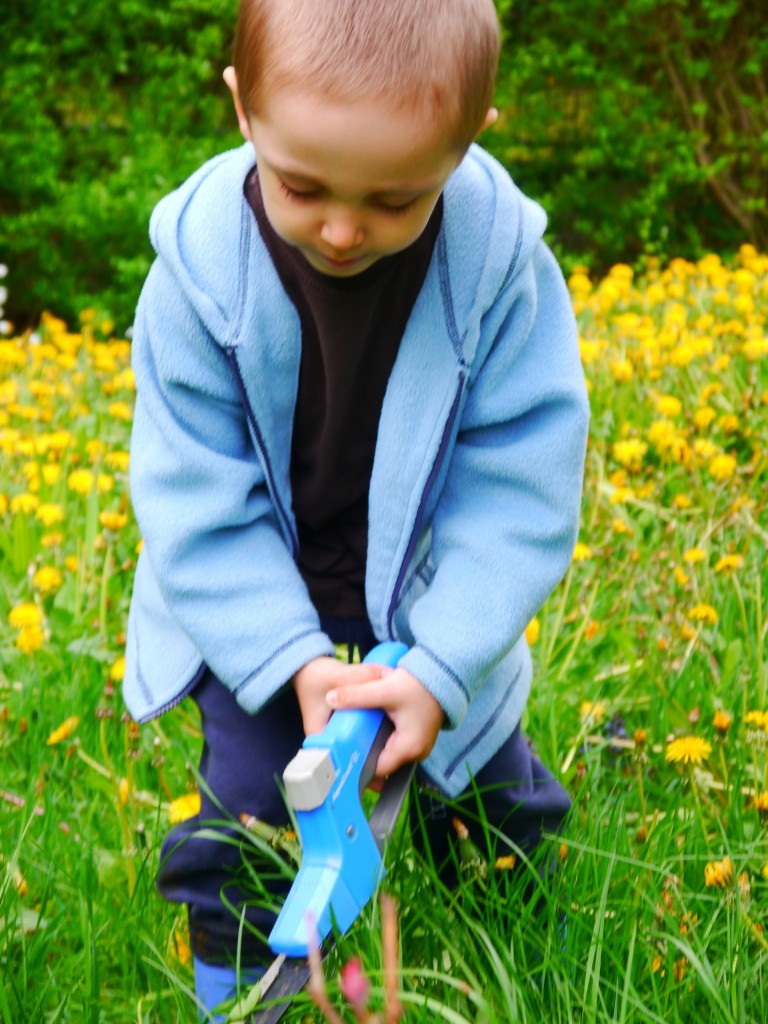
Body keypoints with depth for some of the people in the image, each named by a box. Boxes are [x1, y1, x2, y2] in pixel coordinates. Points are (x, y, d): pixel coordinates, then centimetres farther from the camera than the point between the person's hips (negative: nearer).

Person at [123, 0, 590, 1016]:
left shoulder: (502, 261, -25)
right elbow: (198, 496, -18)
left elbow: (520, 492, -19)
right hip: (256, 591, 0)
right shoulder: (203, 265, -25)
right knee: (248, 792, -5)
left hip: (429, 589, 1)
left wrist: (439, 667, -24)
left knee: (485, 778, 12)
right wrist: (293, 658, -25)